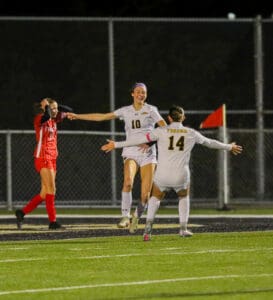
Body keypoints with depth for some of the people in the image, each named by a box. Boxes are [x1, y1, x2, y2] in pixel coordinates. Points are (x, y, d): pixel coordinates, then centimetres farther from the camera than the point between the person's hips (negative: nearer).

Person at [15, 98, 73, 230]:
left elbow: (68, 111, 20)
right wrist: (46, 106, -15)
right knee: (51, 189, -12)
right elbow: (47, 116, -33)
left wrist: (56, 106, 6)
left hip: (52, 158, 9)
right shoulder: (39, 119, -9)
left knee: (45, 193, 7)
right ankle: (52, 221, -12)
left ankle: (22, 212, 14)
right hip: (43, 157, -9)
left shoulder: (54, 120, 14)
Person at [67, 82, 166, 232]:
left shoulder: (151, 110, 3)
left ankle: (136, 217, 21)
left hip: (148, 154, -1)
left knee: (145, 194, -7)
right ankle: (125, 216, -25)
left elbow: (165, 128, -6)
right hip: (131, 152, 1)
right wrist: (78, 116, 14)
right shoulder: (126, 111, 10)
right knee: (128, 182, -30)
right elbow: (102, 117, 14)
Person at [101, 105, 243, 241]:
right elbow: (209, 142, 20)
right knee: (184, 197, 31)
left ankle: (148, 225, 4)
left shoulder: (161, 131, 0)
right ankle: (183, 228, 20)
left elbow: (140, 139, -4)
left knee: (155, 197, 26)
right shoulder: (191, 133, 6)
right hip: (181, 176, 1)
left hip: (162, 175, -1)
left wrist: (116, 144, 2)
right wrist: (229, 147, 38)